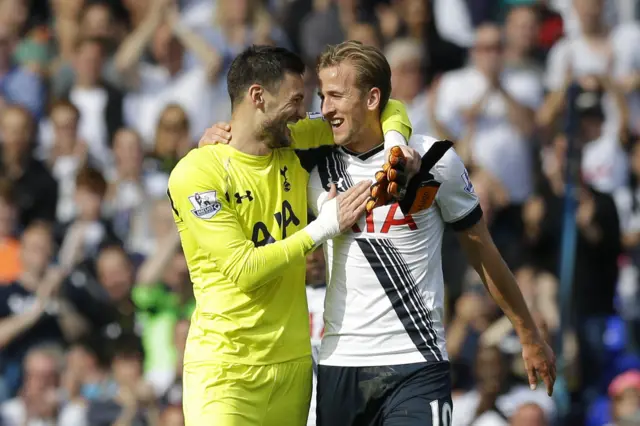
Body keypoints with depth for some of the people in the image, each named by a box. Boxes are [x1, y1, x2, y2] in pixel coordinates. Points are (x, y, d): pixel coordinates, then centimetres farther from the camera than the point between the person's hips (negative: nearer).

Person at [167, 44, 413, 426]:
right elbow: (245, 270, -16)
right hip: (225, 369, -6)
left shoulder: (294, 146, 7)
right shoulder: (195, 173, -11)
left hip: (294, 361, 6)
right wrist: (322, 229, -13)